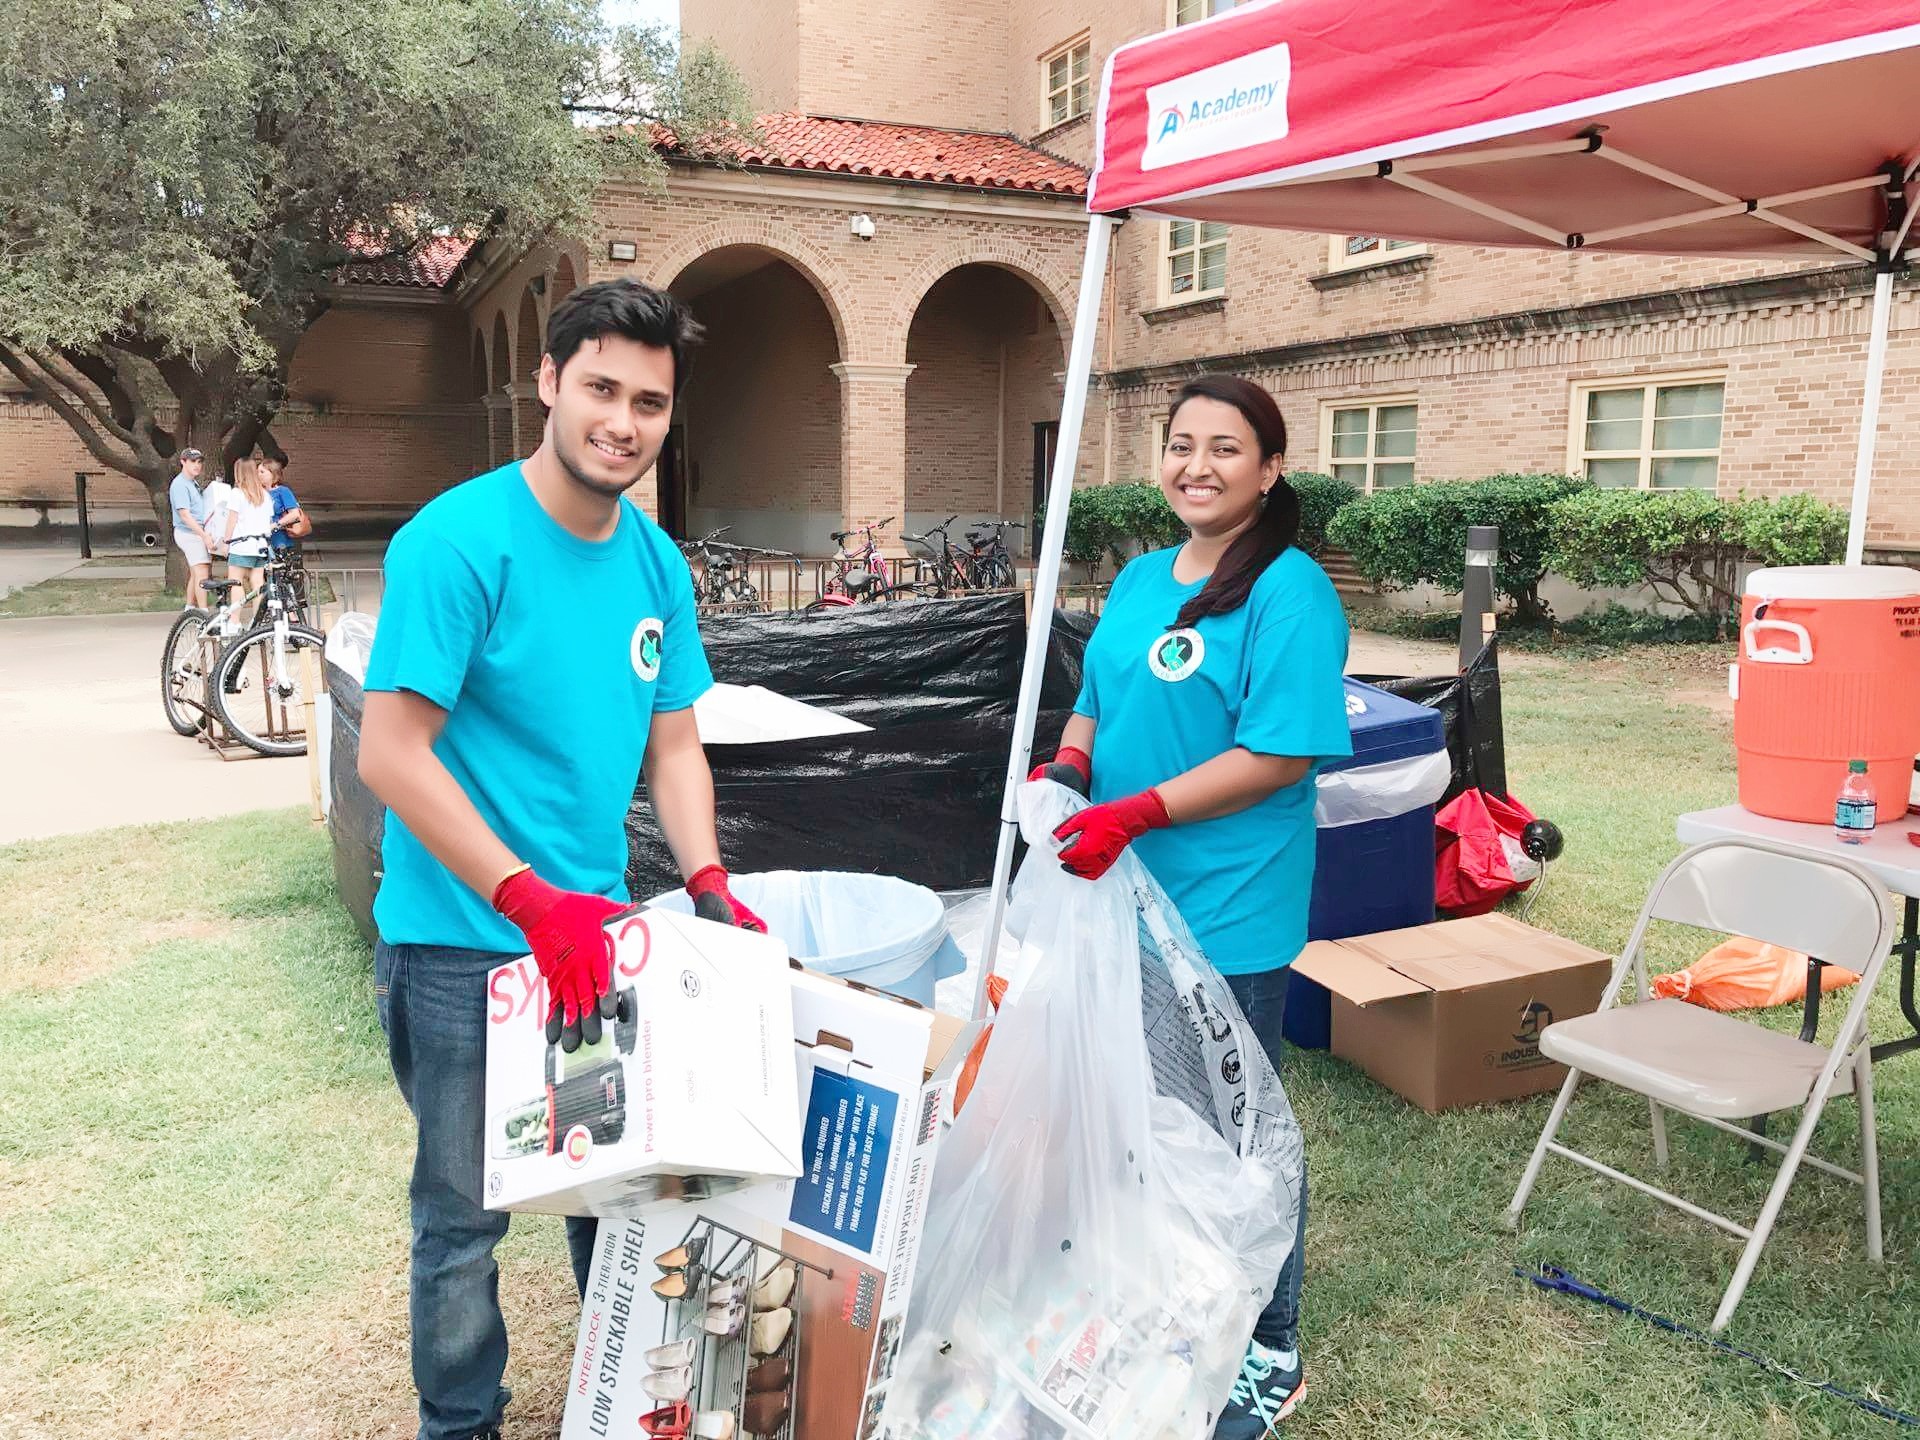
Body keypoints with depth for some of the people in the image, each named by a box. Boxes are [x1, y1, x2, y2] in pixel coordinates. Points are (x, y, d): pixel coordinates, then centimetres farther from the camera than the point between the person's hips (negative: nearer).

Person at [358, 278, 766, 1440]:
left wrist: (709, 886, -7)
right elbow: (392, 754, -19)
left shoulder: (658, 562, 3)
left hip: (599, 928, 6)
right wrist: (535, 904, -25)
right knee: (467, 1213, 9)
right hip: (462, 941, -6)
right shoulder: (459, 541, -17)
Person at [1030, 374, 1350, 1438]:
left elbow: (1281, 754, -20)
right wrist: (1067, 767, -4)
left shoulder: (1290, 591, -14)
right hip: (1121, 894, 7)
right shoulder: (1139, 579, 9)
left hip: (1226, 912, -7)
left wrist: (1138, 812, -25)